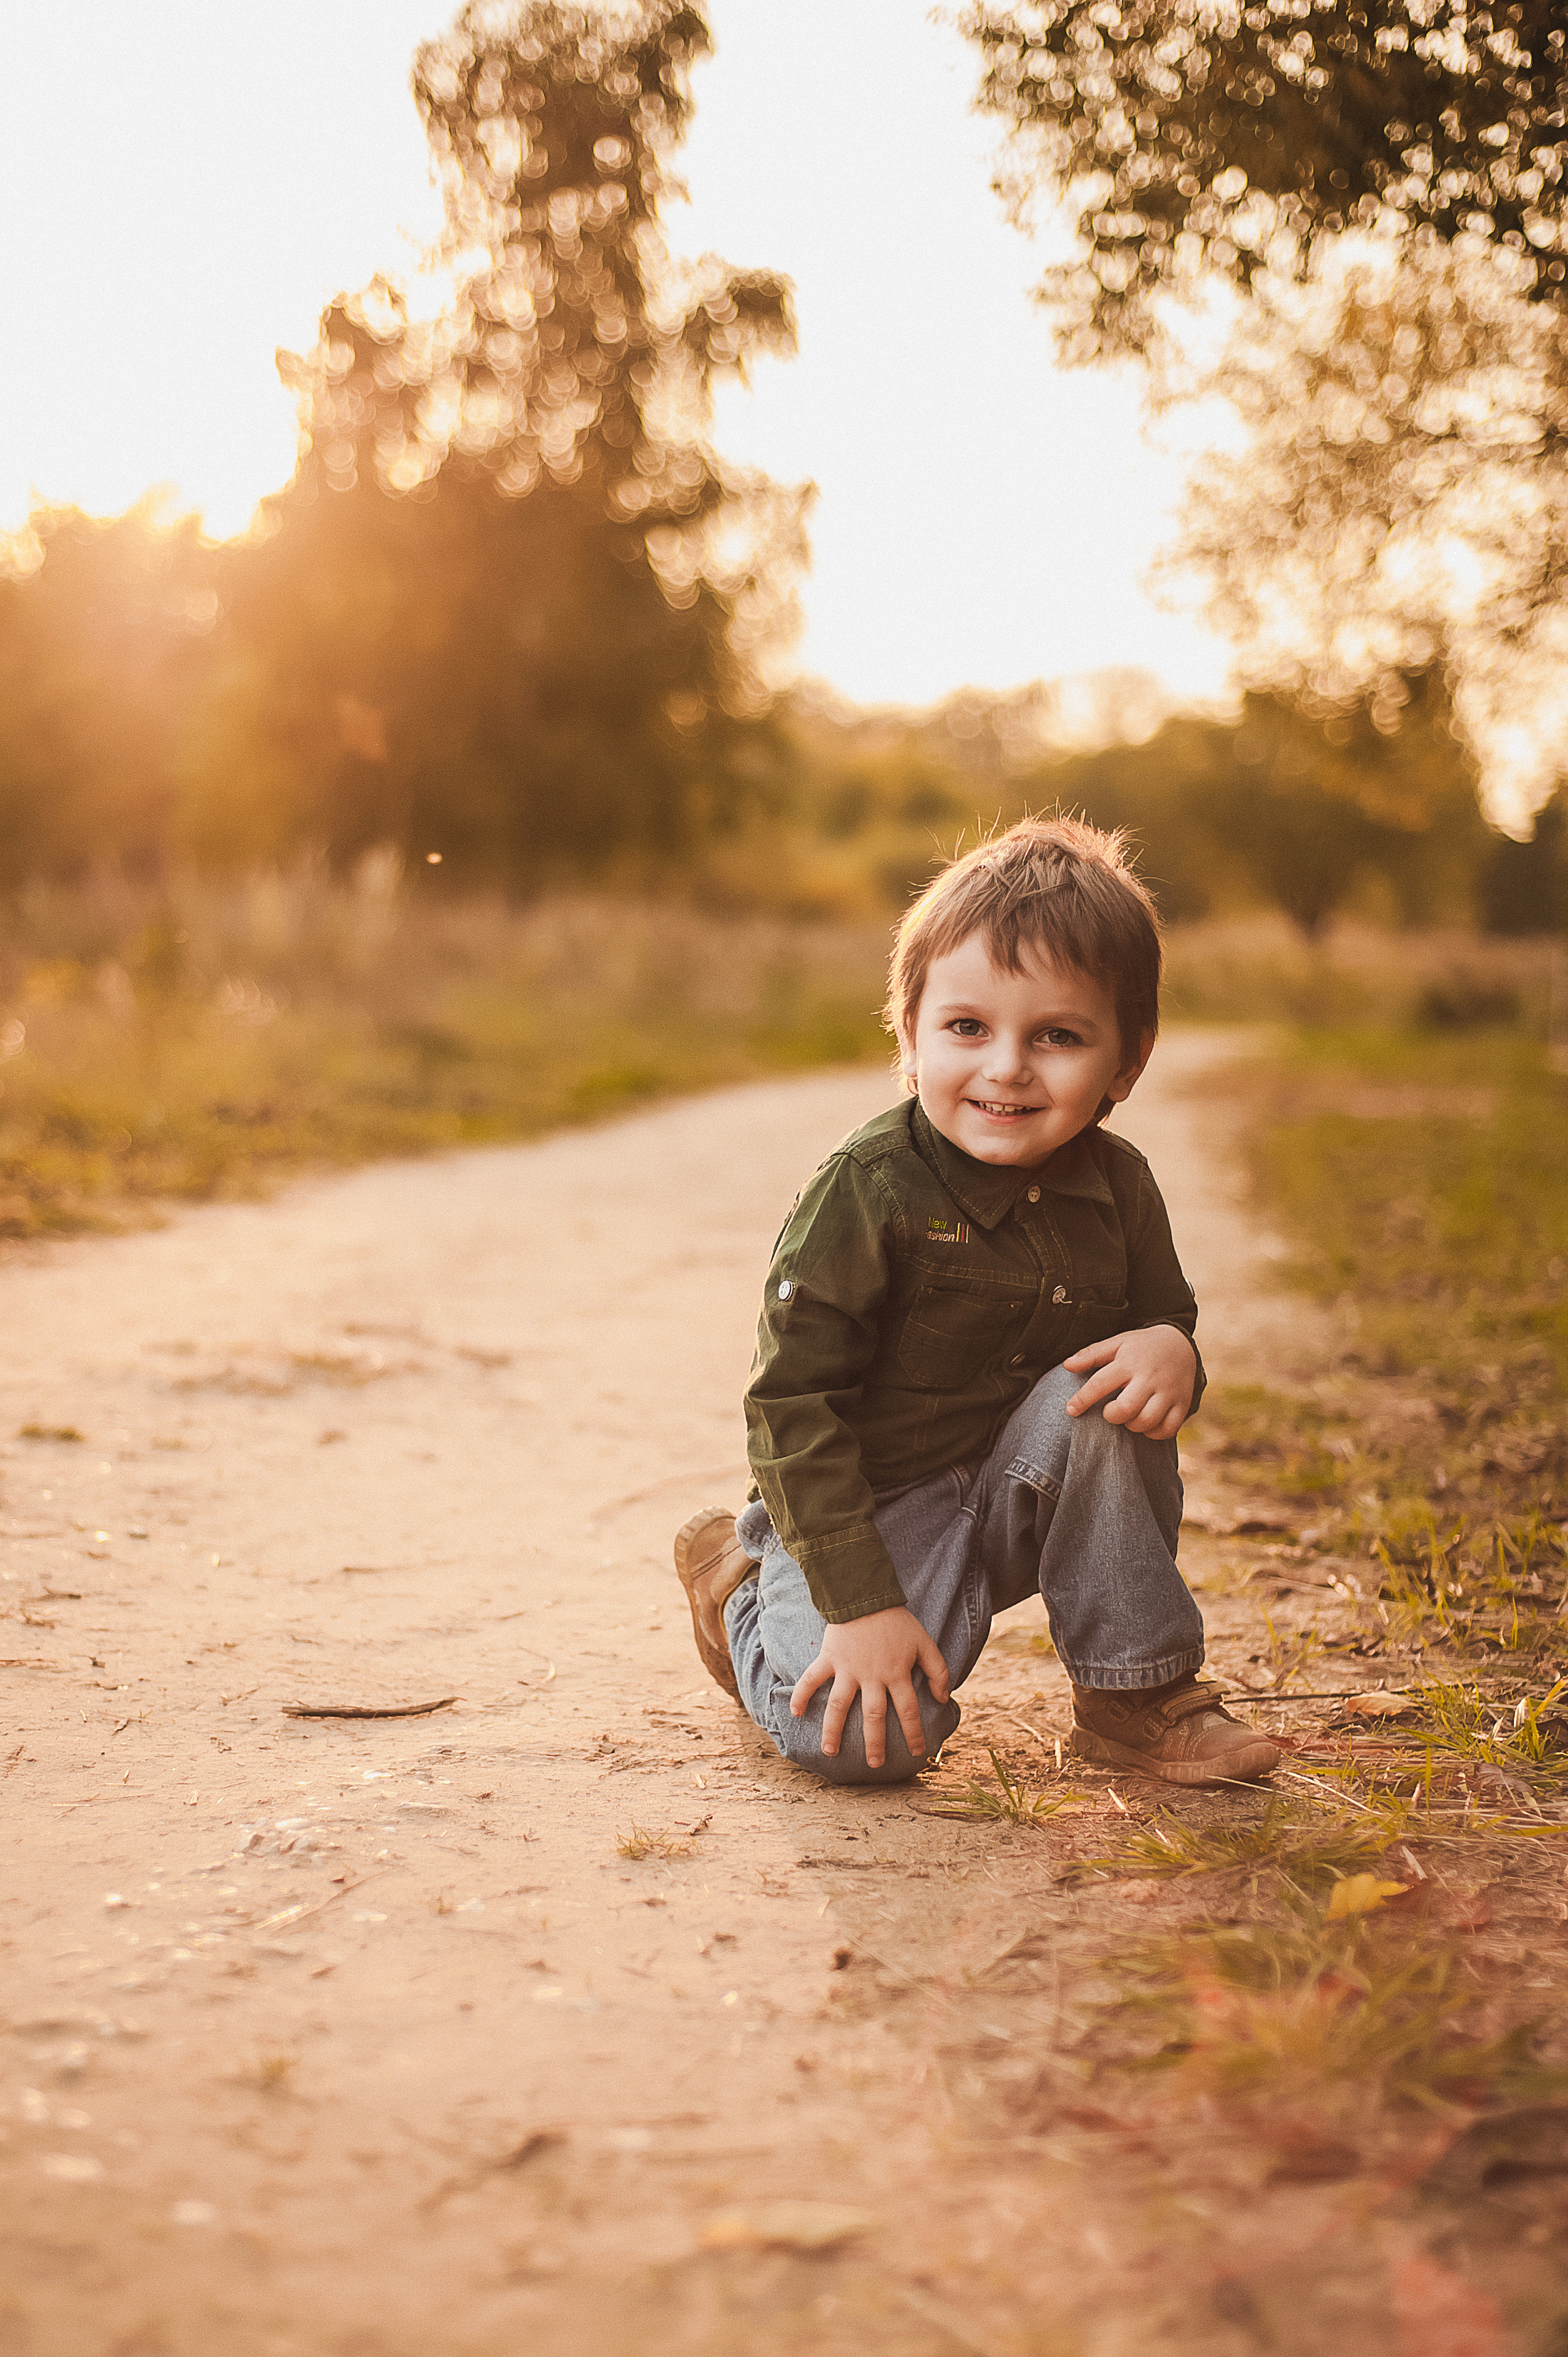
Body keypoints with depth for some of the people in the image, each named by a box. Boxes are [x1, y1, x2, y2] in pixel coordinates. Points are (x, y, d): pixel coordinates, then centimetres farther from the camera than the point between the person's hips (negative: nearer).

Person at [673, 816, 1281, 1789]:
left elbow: (1161, 1311, 10)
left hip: (1021, 1494, 5)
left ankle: (1139, 1692, -8)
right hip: (873, 1512, -4)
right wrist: (861, 1603, -22)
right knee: (867, 1739, -23)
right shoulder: (866, 1194, -21)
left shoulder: (1117, 1187, -5)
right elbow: (794, 1404, -19)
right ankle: (744, 1574, 10)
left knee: (1101, 1405, -25)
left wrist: (1173, 1351, -18)